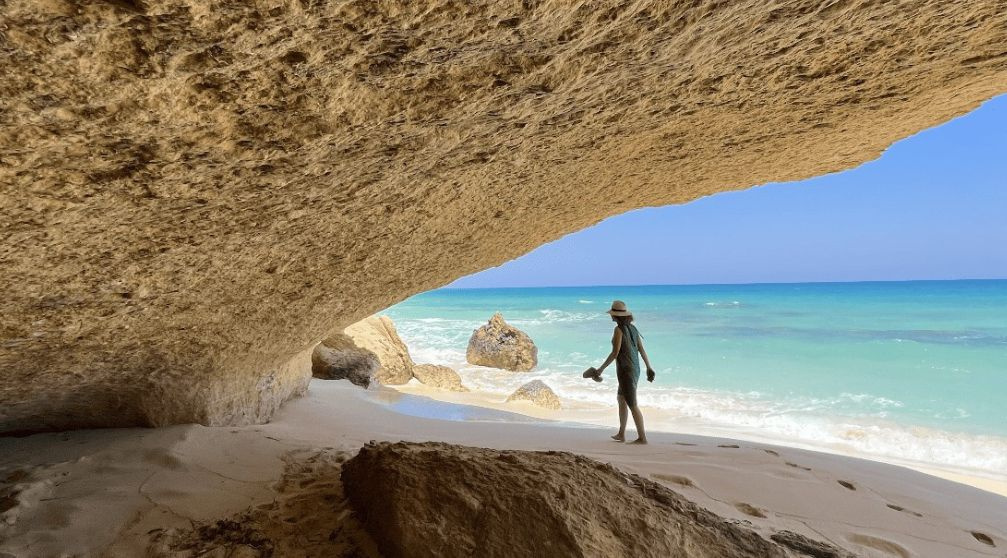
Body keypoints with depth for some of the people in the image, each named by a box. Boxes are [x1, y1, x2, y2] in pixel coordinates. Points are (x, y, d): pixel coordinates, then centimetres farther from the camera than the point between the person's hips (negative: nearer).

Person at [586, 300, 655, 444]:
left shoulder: (619, 329, -15)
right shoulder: (632, 328, 8)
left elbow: (615, 352, -18)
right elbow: (642, 349, 10)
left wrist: (601, 369, -12)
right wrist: (649, 367, 20)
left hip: (625, 370, -9)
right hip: (635, 368, 9)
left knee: (632, 405, -1)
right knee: (621, 399, 19)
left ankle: (642, 437, 4)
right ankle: (621, 434, 26)